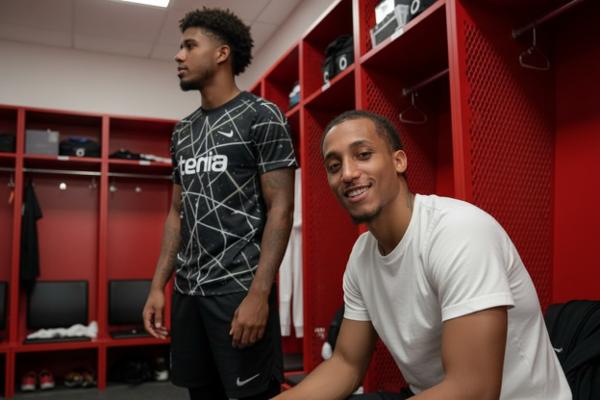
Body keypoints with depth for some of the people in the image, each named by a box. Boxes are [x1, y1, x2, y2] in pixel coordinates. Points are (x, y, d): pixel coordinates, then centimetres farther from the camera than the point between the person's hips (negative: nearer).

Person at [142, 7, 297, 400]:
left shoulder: (261, 116, -6)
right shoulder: (183, 131, 15)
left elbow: (280, 209, -12)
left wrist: (259, 293, -19)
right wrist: (158, 286, 10)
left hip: (239, 288, -7)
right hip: (189, 290, 7)